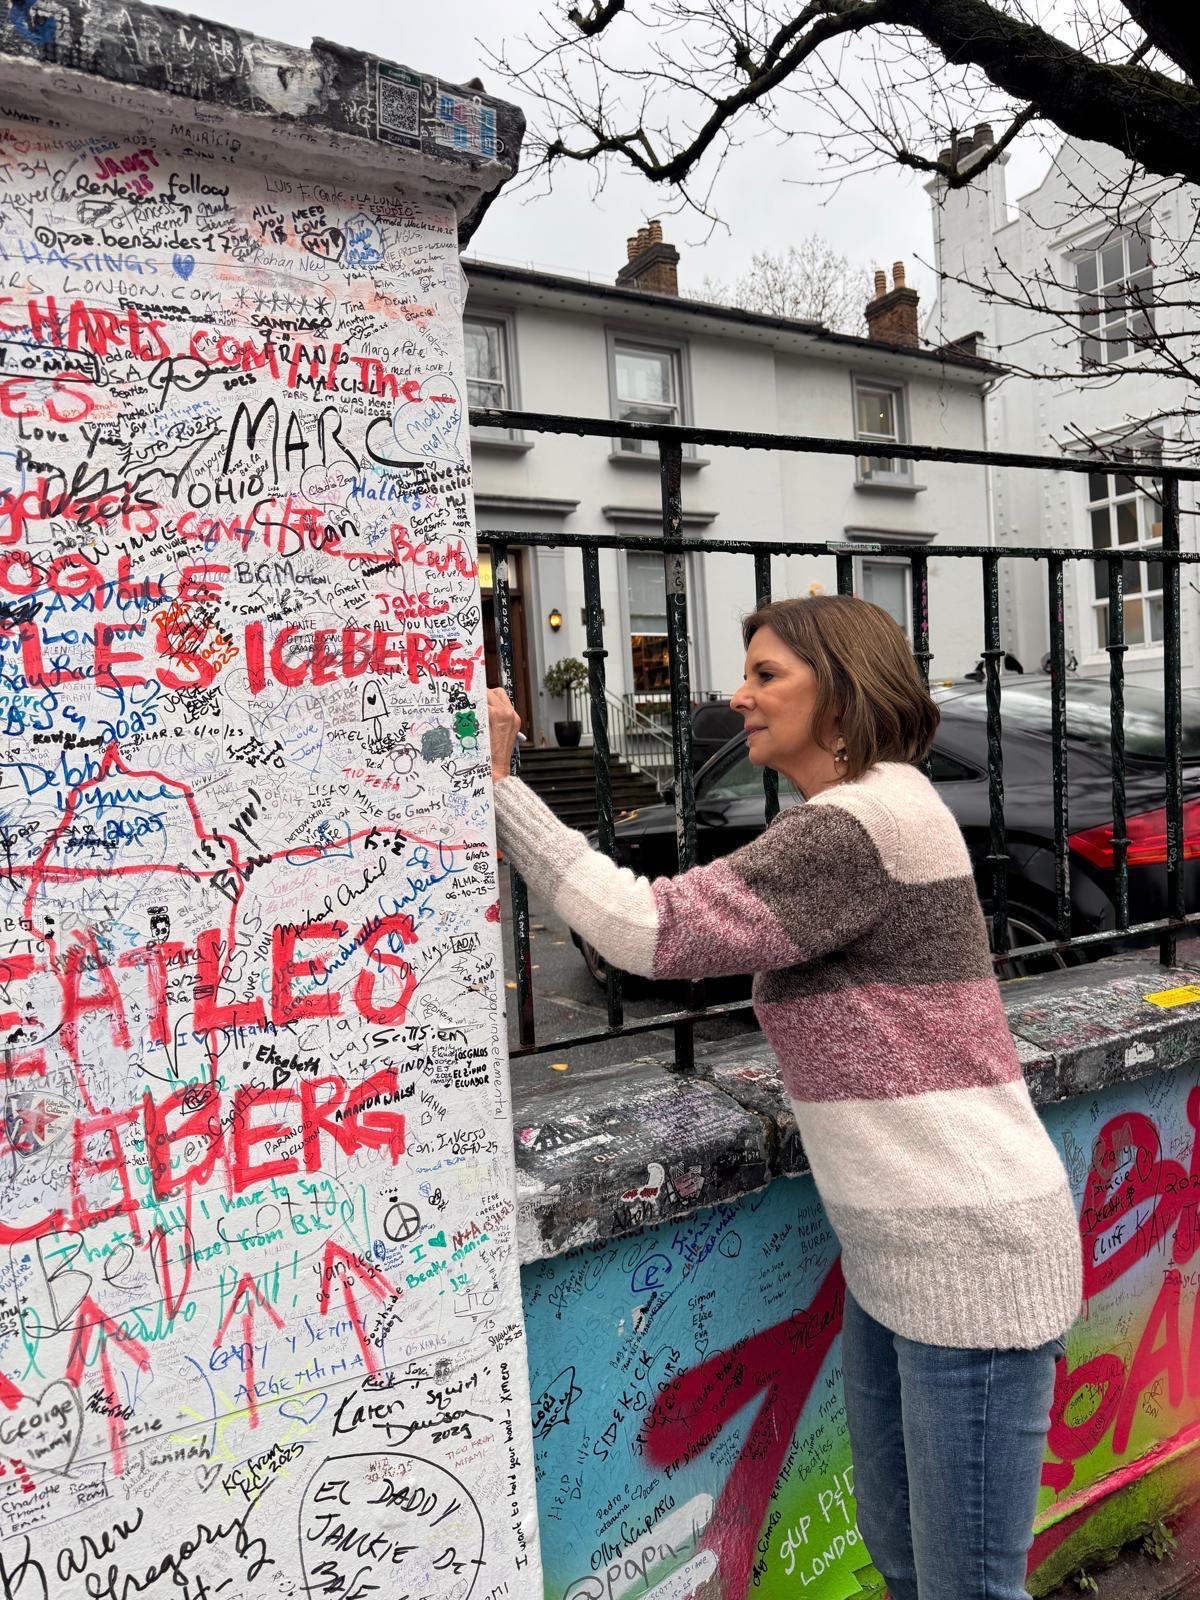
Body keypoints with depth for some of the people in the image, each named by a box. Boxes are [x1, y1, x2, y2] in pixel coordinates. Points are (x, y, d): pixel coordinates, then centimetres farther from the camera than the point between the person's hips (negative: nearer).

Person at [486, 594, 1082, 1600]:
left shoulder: (867, 824, -22)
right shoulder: (861, 818, 12)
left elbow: (655, 933, -26)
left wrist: (499, 783, -22)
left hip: (972, 1255, -10)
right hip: (892, 1252, 10)